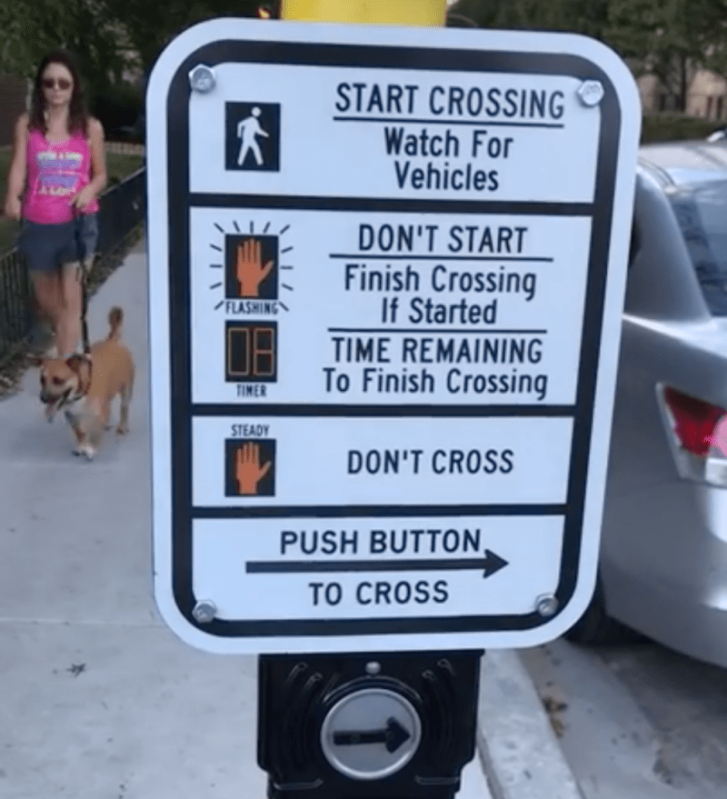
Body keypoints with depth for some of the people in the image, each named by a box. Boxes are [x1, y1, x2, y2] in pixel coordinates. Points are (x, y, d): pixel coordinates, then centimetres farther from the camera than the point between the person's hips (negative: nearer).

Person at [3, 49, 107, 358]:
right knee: (46, 300, 17)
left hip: (78, 222, -2)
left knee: (71, 301, -7)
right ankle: (68, 341, 48)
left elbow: (100, 174, 7)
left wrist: (90, 190, -16)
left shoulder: (90, 127, 0)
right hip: (38, 224, 2)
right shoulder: (26, 124, -1)